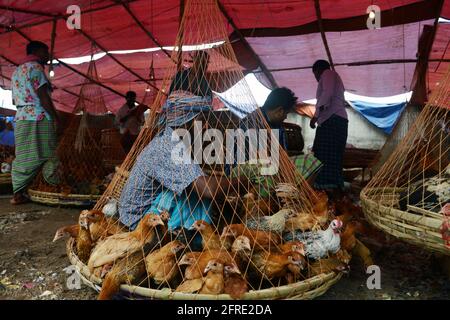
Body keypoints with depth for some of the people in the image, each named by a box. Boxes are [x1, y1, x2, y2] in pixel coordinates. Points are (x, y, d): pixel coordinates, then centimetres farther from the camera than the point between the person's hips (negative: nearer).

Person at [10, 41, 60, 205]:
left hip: (21, 118, 8)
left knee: (22, 157, 6)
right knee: (48, 155, -4)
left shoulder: (17, 70, 24)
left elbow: (14, 99, 22)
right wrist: (55, 117, -12)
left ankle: (18, 193, 5)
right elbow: (43, 96, -14)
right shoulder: (35, 67, -4)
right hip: (39, 118, -8)